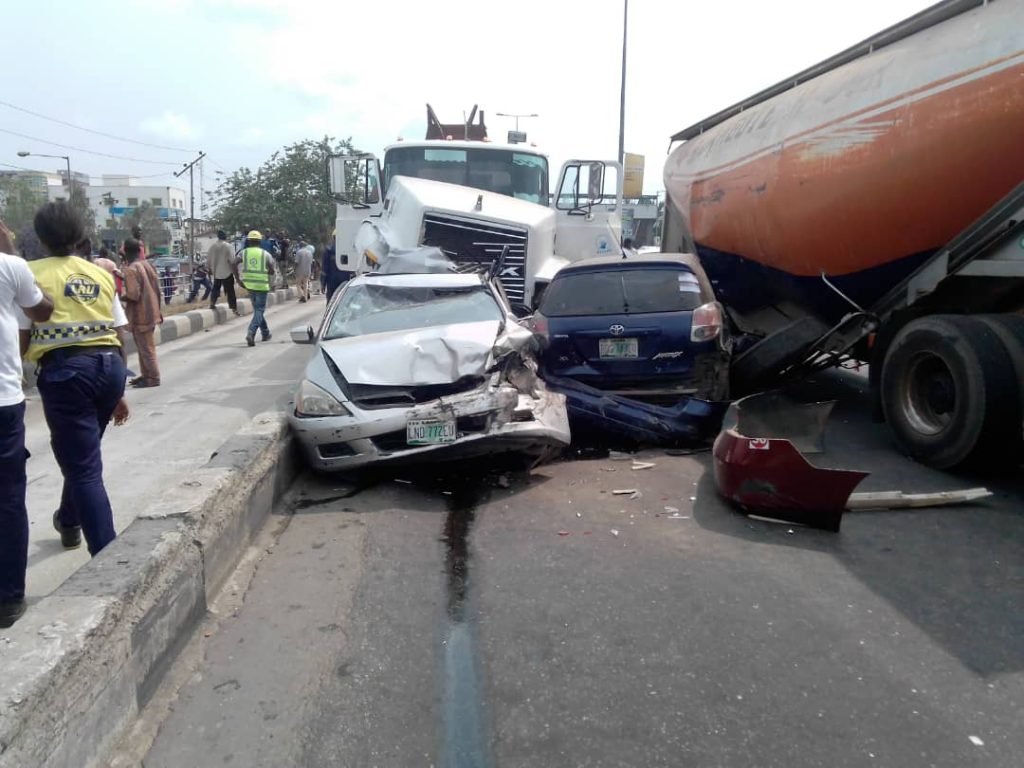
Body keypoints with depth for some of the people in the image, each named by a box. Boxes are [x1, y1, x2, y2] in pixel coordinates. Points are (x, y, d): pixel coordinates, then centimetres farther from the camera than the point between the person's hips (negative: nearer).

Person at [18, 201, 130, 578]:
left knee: (84, 467, -1)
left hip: (65, 370, -5)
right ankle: (69, 522, 49)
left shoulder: (32, 273, -1)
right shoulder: (101, 274, 13)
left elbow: (21, 339, -5)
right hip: (109, 365, 6)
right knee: (83, 454, 26)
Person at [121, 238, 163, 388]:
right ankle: (146, 375, 25)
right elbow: (157, 288, 10)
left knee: (146, 348, -1)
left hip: (140, 315, -8)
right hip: (151, 312, 8)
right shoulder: (148, 265, 6)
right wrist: (157, 309, 18)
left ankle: (153, 378, 4)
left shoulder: (131, 269, -17)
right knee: (146, 346, 17)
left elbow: (133, 295, -22)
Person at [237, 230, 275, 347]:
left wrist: (239, 279, -2)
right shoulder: (265, 254, 0)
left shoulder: (244, 252, 3)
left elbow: (234, 264, -10)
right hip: (262, 285, -3)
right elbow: (272, 272, 0)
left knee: (257, 309, 19)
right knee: (259, 310, 0)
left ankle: (265, 333, 30)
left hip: (248, 284, 3)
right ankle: (251, 333, -20)